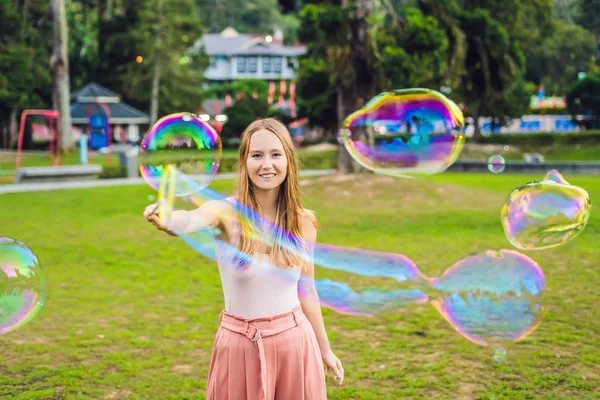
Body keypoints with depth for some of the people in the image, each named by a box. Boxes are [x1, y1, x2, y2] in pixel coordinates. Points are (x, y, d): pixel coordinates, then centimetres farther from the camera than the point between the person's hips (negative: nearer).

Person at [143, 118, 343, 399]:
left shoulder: (303, 222, -3)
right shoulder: (227, 212, -13)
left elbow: (306, 290, 8)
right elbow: (192, 221, -36)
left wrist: (324, 350, 15)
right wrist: (168, 220, -59)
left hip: (294, 343, 2)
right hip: (241, 346, -2)